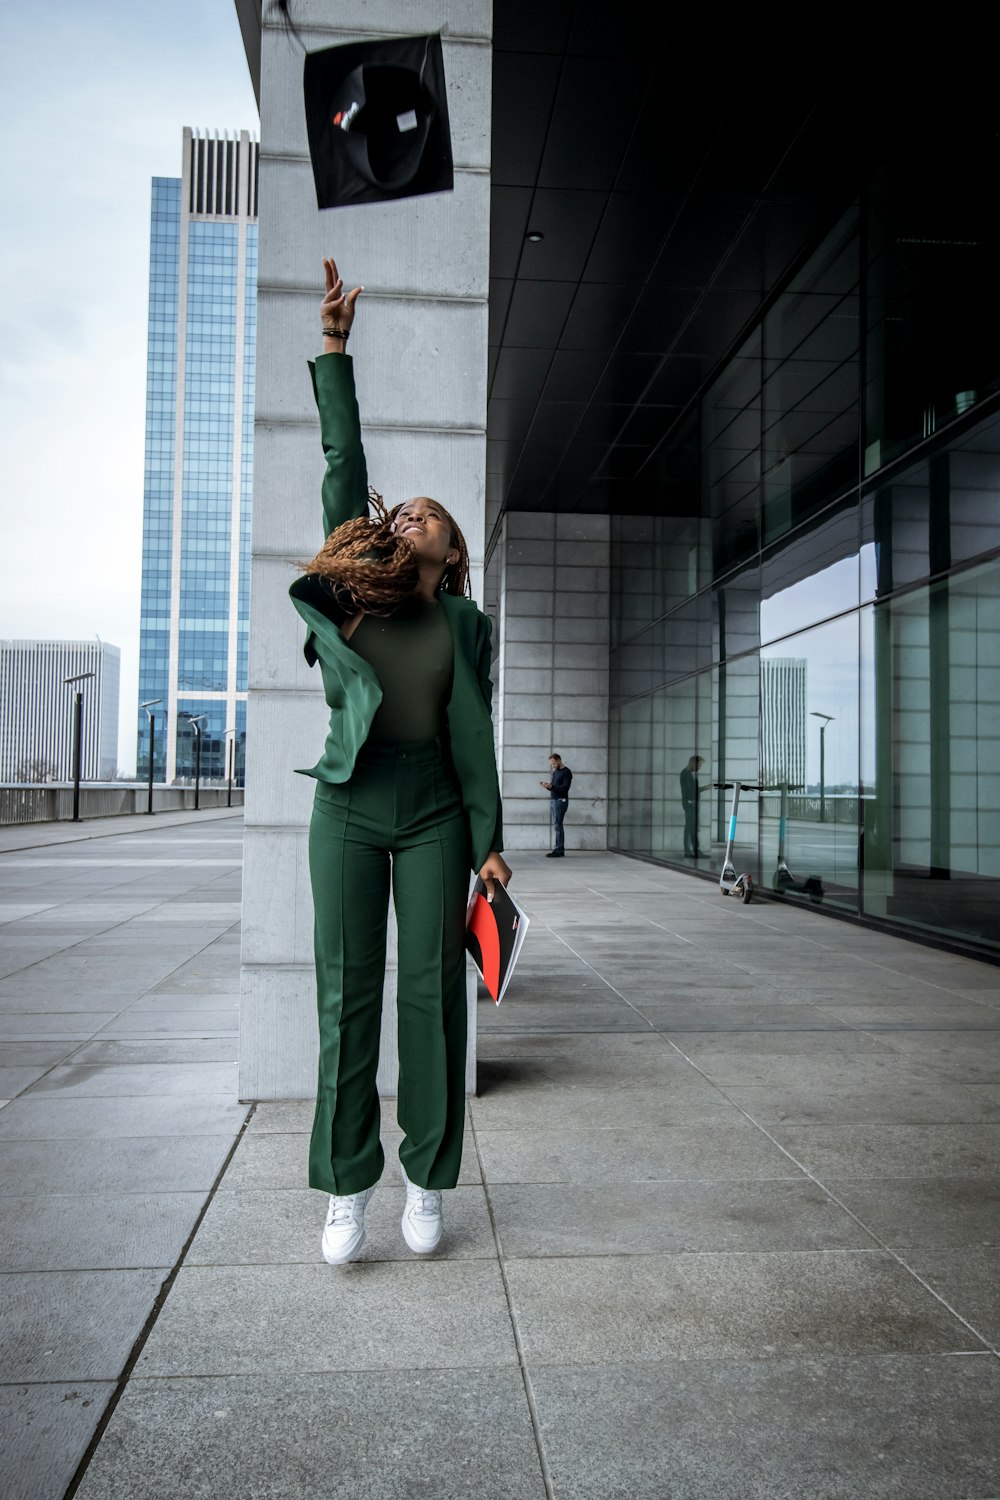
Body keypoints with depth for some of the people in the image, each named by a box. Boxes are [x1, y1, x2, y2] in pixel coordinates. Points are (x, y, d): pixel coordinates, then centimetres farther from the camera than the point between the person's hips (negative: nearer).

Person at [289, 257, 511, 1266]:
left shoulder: (465, 624, 9)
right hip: (350, 806, 0)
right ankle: (347, 1187, 12)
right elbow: (343, 470, 3)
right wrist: (335, 351, 0)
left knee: (431, 989, 1)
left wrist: (489, 843, 0)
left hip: (433, 813, 0)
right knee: (348, 991, 1)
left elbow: (475, 739, 5)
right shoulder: (350, 591, 9)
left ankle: (426, 1180, 15)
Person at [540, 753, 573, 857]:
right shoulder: (553, 772, 19)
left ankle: (557, 850, -12)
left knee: (557, 825, -11)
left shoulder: (566, 772, -4)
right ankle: (561, 849, 7)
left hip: (561, 801, -8)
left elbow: (565, 787, -14)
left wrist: (551, 786, -23)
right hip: (552, 800, 8)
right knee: (556, 825, 5)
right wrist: (546, 786, -1)